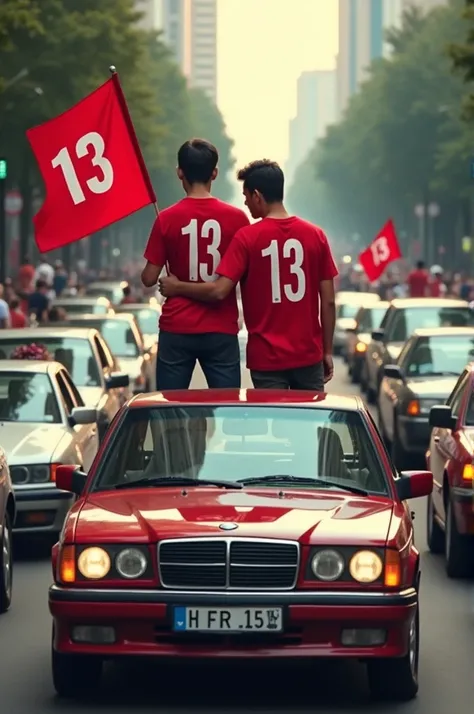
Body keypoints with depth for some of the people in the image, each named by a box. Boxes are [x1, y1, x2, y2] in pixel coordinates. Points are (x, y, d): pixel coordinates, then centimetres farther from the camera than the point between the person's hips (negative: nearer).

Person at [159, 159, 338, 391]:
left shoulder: (247, 237, -8)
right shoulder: (315, 235, 1)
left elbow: (219, 291, -13)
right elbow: (328, 302, 3)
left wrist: (177, 287, 3)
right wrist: (328, 351, 12)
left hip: (267, 356, -3)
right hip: (309, 355, 3)